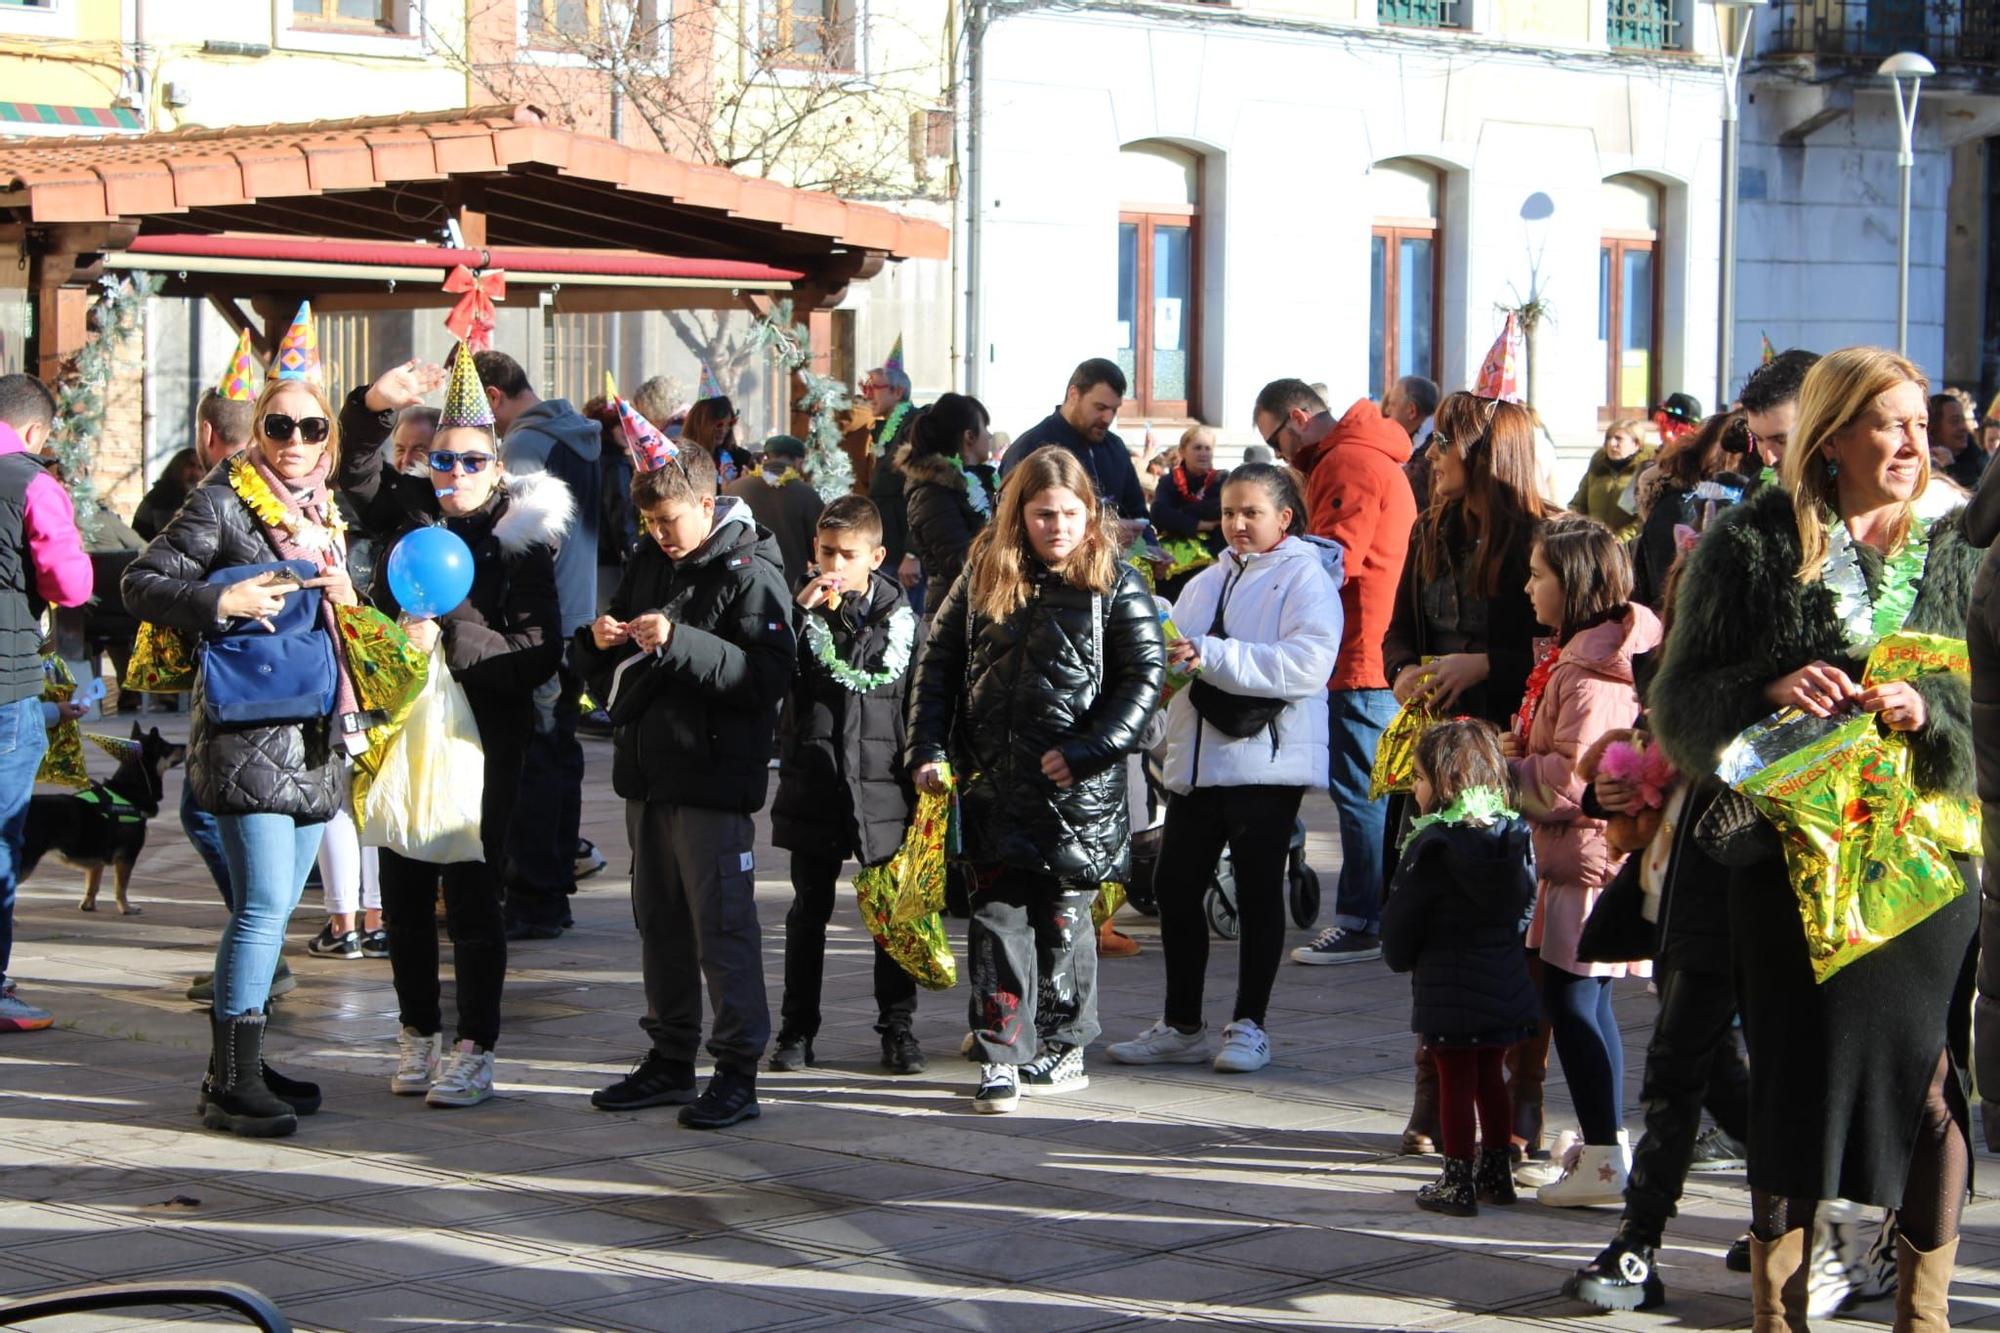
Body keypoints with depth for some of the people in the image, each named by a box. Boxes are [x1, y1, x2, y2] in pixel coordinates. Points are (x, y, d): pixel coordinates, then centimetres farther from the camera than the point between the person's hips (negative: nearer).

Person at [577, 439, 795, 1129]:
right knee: (659, 920, 13)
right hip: (647, 773, 8)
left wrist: (679, 641, -25)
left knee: (722, 924, -6)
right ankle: (670, 1060, 22)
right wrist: (599, 640, -1)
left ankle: (739, 1070, -1)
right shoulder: (648, 561, 13)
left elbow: (767, 677, -20)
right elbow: (604, 674, 23)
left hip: (713, 776, -8)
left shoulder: (750, 572, -10)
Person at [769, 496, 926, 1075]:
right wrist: (799, 612, -20)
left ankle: (897, 1028, 16)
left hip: (882, 787, 0)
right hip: (813, 783, 0)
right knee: (809, 910, 8)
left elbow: (917, 702, 9)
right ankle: (797, 1028, 16)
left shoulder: (898, 616, 2)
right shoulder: (802, 609, 0)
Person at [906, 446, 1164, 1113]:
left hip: (1077, 786, -2)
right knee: (996, 915, -2)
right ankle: (1001, 1058, 0)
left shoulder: (1114, 583, -3)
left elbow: (1144, 676, -5)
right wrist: (928, 749, 0)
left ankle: (1062, 1045, 24)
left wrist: (1086, 750, -14)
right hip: (995, 782, 2)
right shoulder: (983, 575, 7)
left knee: (1062, 915, 8)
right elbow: (938, 660, 10)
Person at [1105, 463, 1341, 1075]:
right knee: (1175, 886, 7)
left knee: (1257, 889, 2)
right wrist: (1166, 653, -1)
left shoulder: (1306, 578, -5)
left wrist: (1212, 655, -23)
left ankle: (1248, 1026, 12)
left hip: (1266, 763, -7)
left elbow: (1306, 663, -20)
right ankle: (1181, 1026, 18)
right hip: (1197, 759, 7)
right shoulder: (1207, 581, 18)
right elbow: (1179, 650, 25)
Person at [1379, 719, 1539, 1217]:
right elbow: (1526, 902, 10)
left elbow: (1402, 918, -10)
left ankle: (1457, 1183, 6)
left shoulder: (1433, 845, -16)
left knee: (1456, 1082, 2)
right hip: (1504, 983, 6)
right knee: (1490, 1075, 18)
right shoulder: (1515, 835, 0)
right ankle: (1497, 1172, 27)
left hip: (1447, 988, -6)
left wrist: (1399, 958, 9)